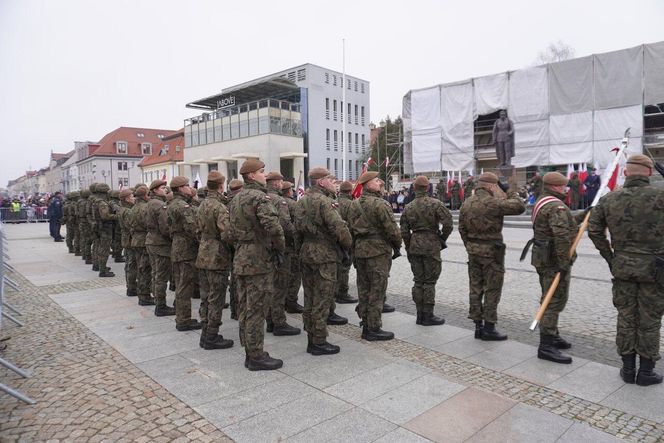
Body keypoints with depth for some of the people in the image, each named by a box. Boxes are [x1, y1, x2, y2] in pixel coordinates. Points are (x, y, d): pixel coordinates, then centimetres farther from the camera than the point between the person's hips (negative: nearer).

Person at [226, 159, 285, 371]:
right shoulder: (260, 197, -14)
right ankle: (256, 357, 9)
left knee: (245, 308, 14)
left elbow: (230, 232, 17)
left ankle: (250, 353, 25)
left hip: (240, 259, 9)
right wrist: (280, 247, -13)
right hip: (259, 259, -9)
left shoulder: (235, 199, 14)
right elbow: (273, 226, -27)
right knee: (256, 309, -1)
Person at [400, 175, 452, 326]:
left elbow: (404, 231, 6)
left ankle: (420, 315, 17)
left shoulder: (408, 207, 6)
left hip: (414, 246, 4)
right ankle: (428, 316, 7)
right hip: (431, 245, -4)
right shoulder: (435, 203, -7)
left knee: (418, 281, 11)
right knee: (430, 281, 2)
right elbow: (448, 222, -16)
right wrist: (443, 238, 0)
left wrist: (408, 249, 14)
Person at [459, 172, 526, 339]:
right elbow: (520, 207, -15)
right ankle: (489, 328, 8)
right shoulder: (493, 202, -16)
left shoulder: (467, 203, 6)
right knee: (492, 290, 3)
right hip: (491, 250, -7)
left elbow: (462, 228, 11)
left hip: (473, 250, 7)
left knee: (475, 288, 11)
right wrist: (508, 191, -3)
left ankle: (478, 326, 19)